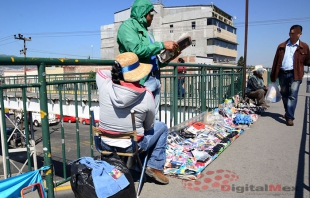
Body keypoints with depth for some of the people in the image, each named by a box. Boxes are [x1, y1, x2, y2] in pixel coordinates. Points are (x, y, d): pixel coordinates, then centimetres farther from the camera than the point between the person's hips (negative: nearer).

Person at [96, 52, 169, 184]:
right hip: (132, 147, -3)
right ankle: (155, 167, 14)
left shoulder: (105, 87, -14)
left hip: (106, 144, 4)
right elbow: (148, 126, -3)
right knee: (162, 127, 20)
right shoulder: (147, 96, -19)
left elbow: (100, 72, 12)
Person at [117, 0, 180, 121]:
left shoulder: (146, 31, 20)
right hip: (141, 82, -8)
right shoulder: (127, 26, -3)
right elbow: (137, 50, -21)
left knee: (154, 119, 13)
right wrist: (162, 45, -13)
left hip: (155, 80, 8)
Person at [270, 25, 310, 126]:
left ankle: (289, 117, -6)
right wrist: (273, 75, 6)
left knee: (292, 96, -9)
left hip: (295, 74, -2)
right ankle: (288, 113, 32)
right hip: (283, 73, 3)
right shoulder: (282, 46, 7)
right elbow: (276, 61, 7)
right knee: (284, 95, 13)